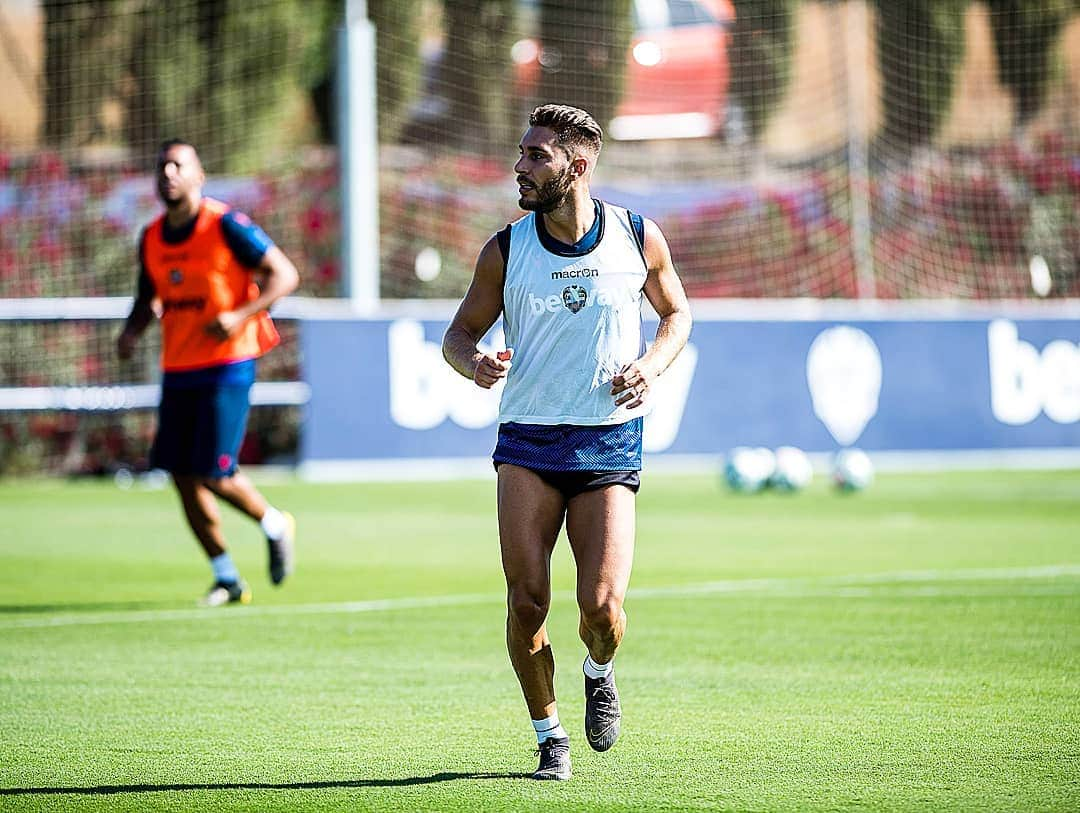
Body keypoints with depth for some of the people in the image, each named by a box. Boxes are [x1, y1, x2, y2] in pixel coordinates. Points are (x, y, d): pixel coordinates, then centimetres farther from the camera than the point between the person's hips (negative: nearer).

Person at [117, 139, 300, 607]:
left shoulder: (226, 226, -10)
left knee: (214, 474, -12)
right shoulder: (152, 238, 9)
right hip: (177, 370, 6)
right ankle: (227, 579, 14)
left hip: (227, 366, -6)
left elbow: (285, 275, -9)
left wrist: (240, 316, -22)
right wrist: (132, 331, 2)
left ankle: (274, 525, 19)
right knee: (183, 476, 2)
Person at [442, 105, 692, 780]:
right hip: (527, 443, 1)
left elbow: (677, 312, 16)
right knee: (527, 603, -10)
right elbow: (459, 333, 8)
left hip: (610, 444, -1)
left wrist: (651, 366, -4)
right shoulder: (506, 251, -2)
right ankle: (550, 737, 11)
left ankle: (600, 674, 23)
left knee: (602, 608, -12)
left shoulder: (639, 238, -1)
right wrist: (473, 361, -16)